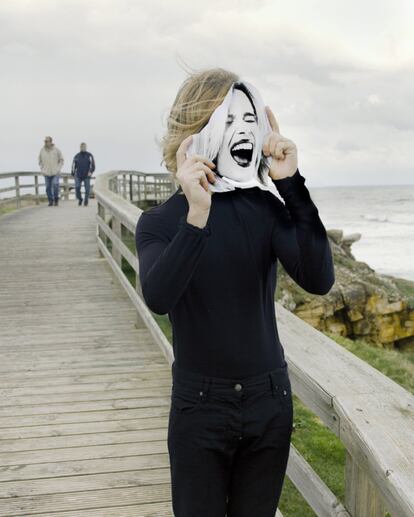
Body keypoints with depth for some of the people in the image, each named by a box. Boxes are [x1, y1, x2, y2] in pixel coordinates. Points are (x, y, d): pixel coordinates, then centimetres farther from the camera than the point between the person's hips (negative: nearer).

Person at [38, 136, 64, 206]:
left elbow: (61, 160, 6)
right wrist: (42, 170, 2)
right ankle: (50, 201, 15)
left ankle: (56, 199, 3)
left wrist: (58, 169, -5)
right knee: (48, 188, 0)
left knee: (55, 185, -18)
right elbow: (40, 161, 13)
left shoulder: (56, 150, -3)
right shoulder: (42, 150, 1)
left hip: (55, 173, -2)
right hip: (46, 174, 2)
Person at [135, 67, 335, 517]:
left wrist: (291, 185, -23)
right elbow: (158, 298, -28)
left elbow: (319, 279, -19)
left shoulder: (267, 208, -5)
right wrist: (197, 215, -39)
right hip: (199, 404, -2)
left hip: (269, 400, 2)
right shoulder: (160, 221, -10)